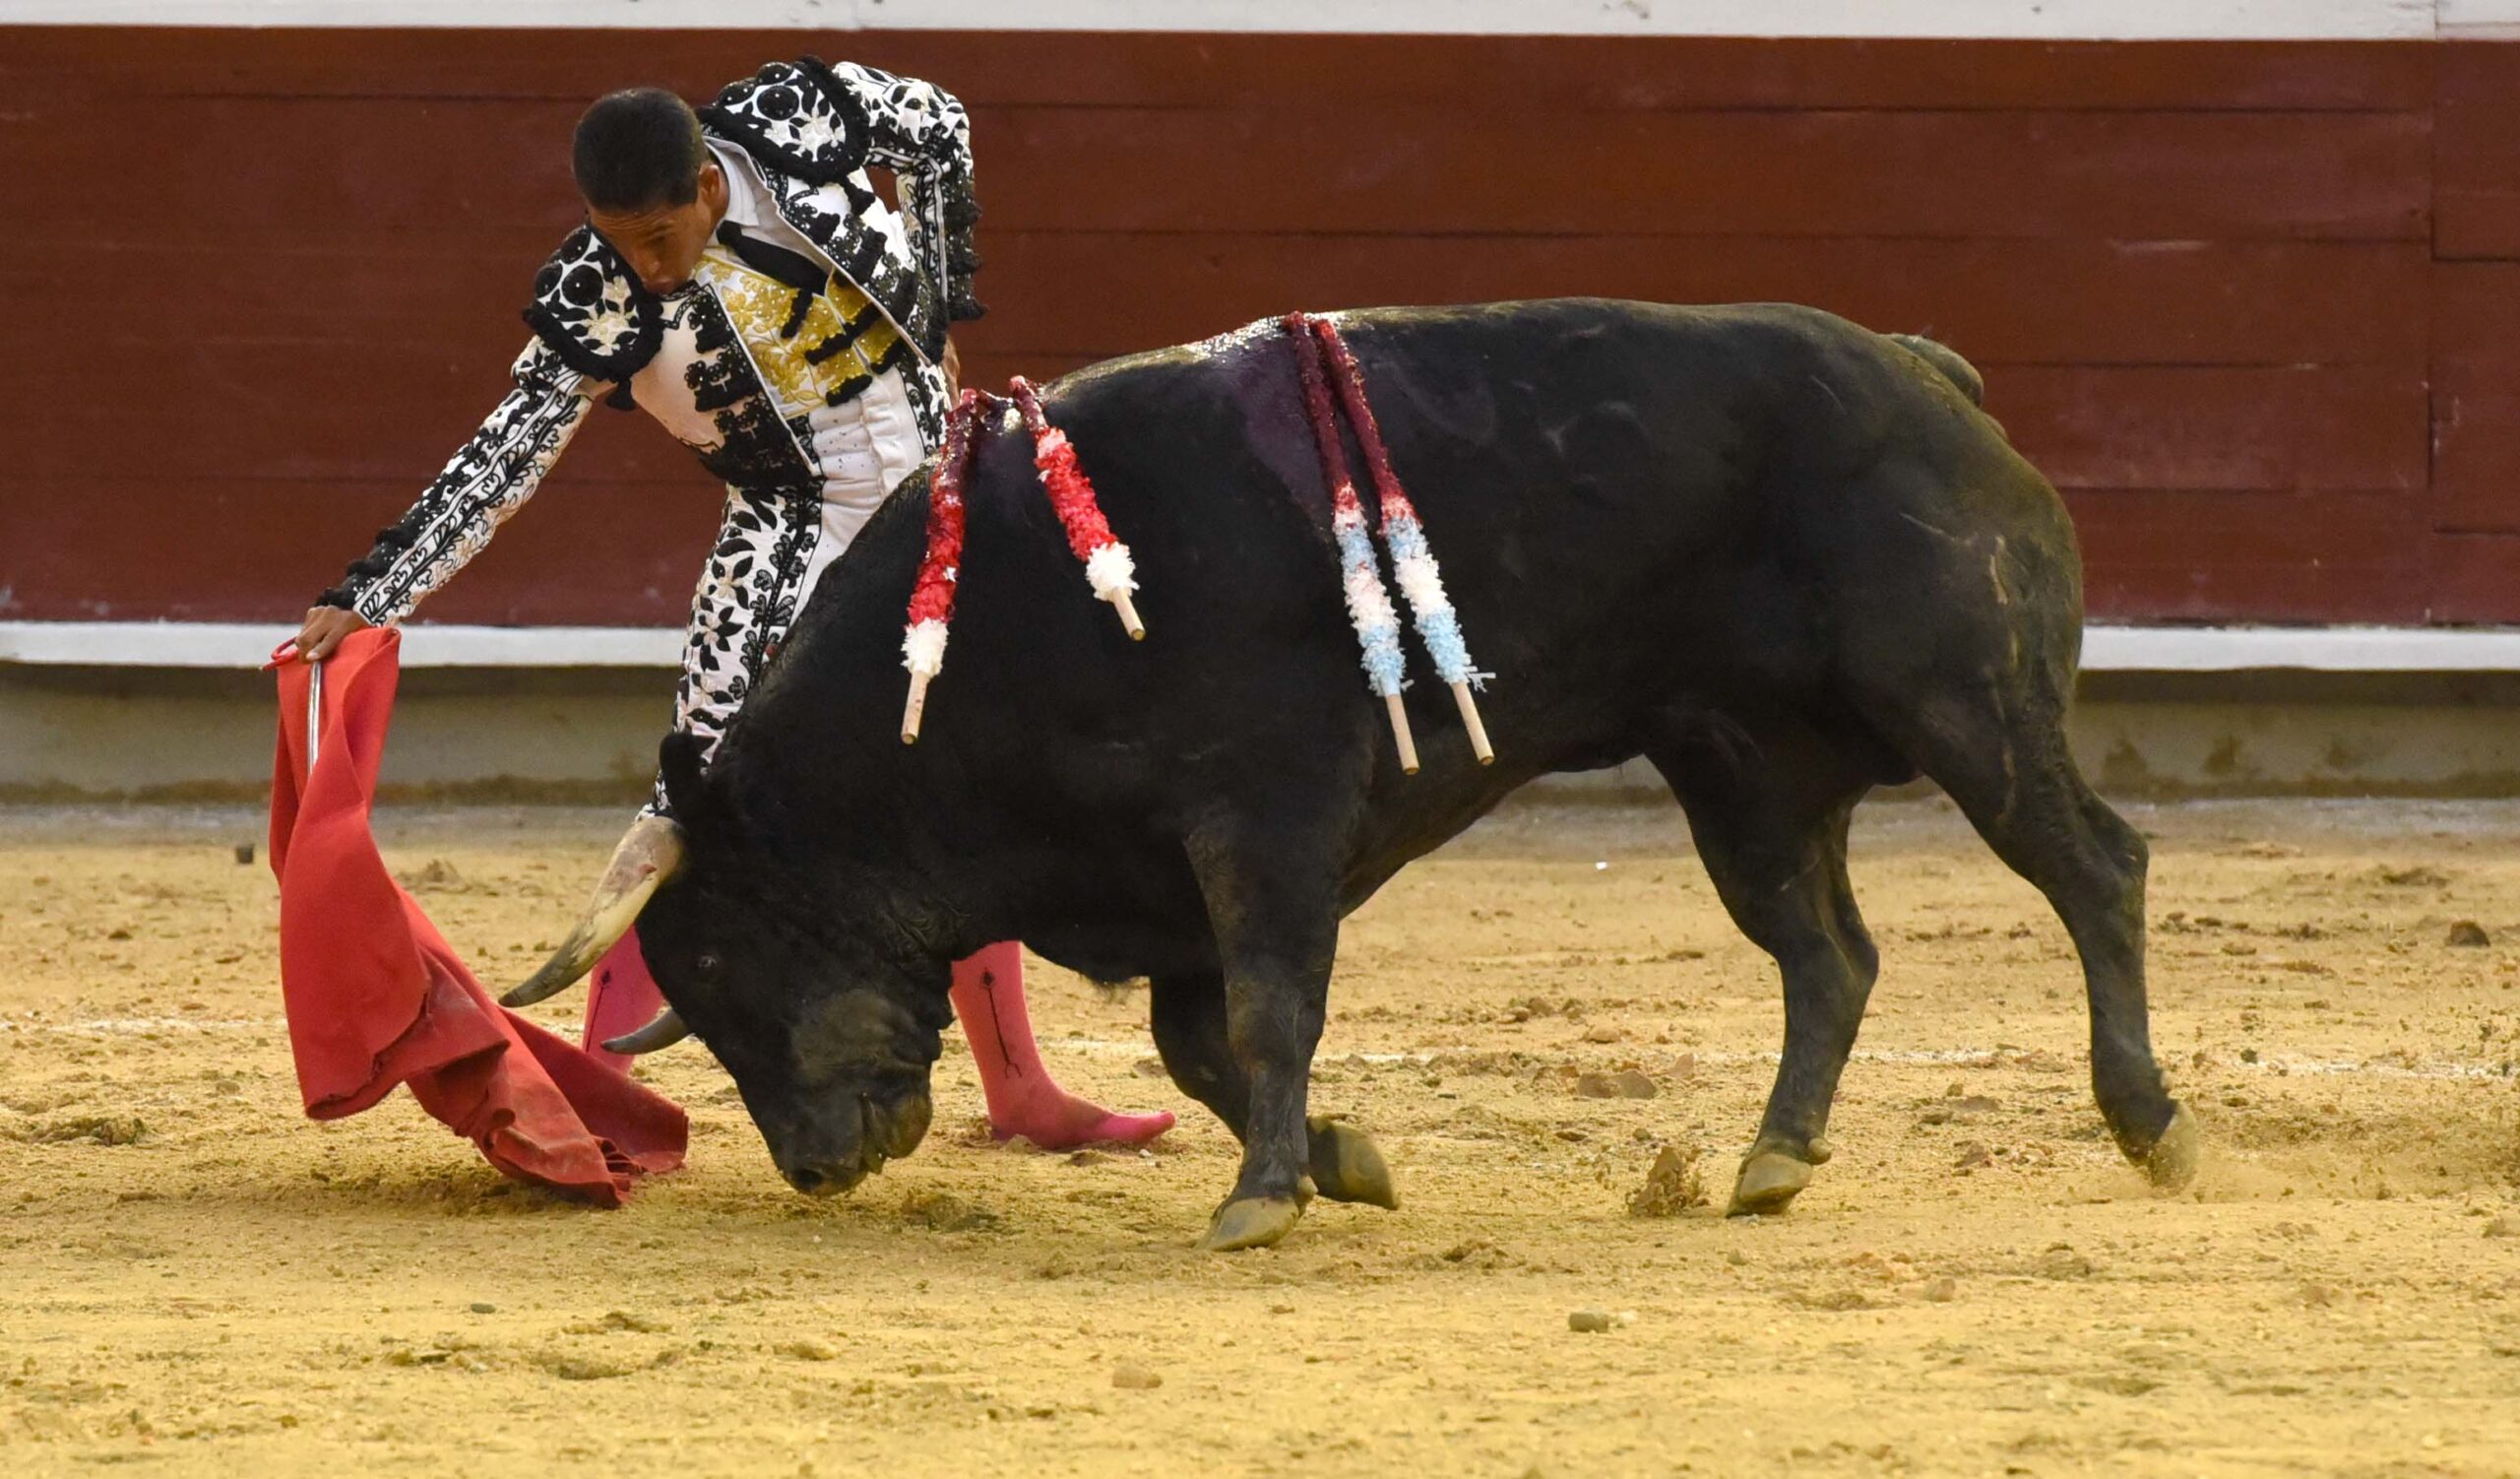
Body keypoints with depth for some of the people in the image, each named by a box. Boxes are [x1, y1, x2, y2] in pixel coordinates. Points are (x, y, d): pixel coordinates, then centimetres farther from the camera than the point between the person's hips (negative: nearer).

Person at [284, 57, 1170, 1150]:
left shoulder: (793, 119, -16)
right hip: (793, 545, -3)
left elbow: (936, 127, 3)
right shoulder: (597, 300, -18)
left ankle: (1019, 1091, 21)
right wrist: (365, 600, -19)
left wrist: (940, 306, 4)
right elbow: (504, 462, -13)